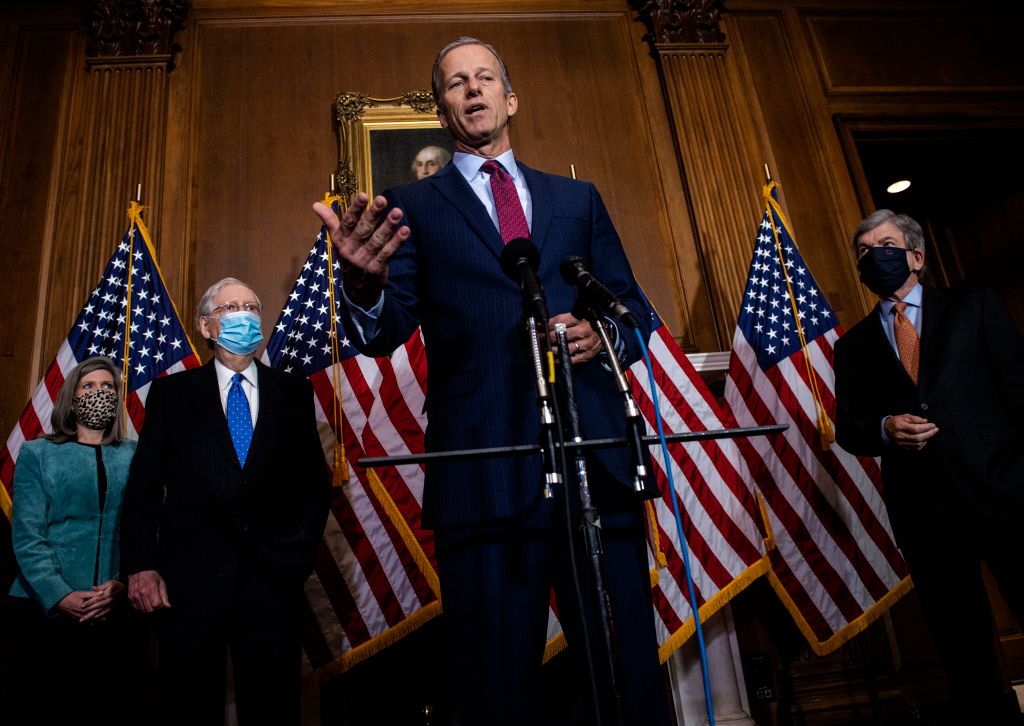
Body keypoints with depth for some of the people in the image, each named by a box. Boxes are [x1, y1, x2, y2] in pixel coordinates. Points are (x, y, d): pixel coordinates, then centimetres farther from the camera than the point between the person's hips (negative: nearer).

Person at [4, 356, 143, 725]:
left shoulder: (136, 457, 8)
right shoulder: (37, 454, 6)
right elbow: (26, 534, -3)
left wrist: (125, 584, -16)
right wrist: (60, 596, -15)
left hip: (119, 610, 1)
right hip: (46, 608, -1)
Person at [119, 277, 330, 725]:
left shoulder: (293, 391, 9)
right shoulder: (172, 392, 7)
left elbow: (315, 478, 8)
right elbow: (144, 484, 2)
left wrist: (303, 546, -2)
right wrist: (141, 565, -6)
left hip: (274, 573, 1)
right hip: (191, 574, 0)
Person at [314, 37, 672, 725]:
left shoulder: (578, 199, 19)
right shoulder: (413, 207, 13)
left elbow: (634, 308, 18)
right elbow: (387, 331, 0)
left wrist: (602, 337, -5)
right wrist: (365, 283, -22)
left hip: (599, 461, 2)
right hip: (486, 474, -2)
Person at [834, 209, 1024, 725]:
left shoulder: (972, 306, 10)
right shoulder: (853, 345, 12)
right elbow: (846, 429, 11)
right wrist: (884, 430, -11)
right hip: (925, 509, 1)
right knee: (964, 651, 9)